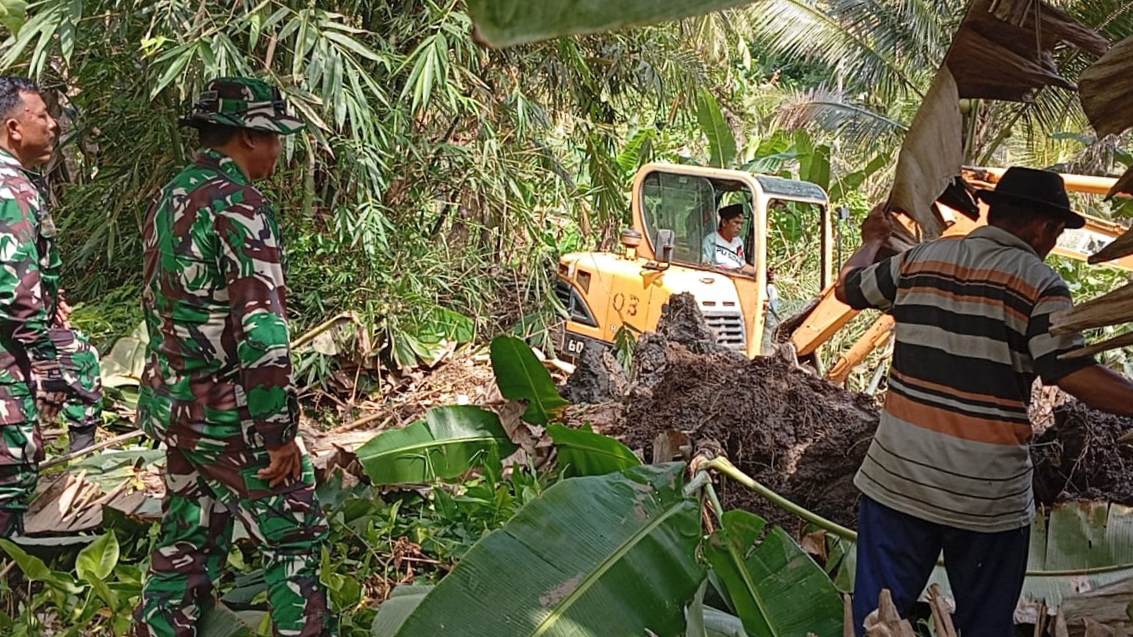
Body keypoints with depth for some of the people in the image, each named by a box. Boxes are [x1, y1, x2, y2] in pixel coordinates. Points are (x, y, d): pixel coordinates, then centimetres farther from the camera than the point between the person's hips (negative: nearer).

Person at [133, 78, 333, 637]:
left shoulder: (169, 199, 9)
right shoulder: (239, 205, -19)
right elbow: (261, 333, -24)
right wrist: (280, 432, -19)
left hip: (172, 404, 9)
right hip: (229, 416, -9)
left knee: (187, 542, 19)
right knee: (293, 536, 6)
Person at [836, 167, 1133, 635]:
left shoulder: (919, 259, 4)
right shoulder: (1039, 284, -7)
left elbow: (847, 287, 20)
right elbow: (1074, 374, -17)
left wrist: (872, 241, 38)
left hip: (896, 478, 3)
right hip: (988, 496, -3)